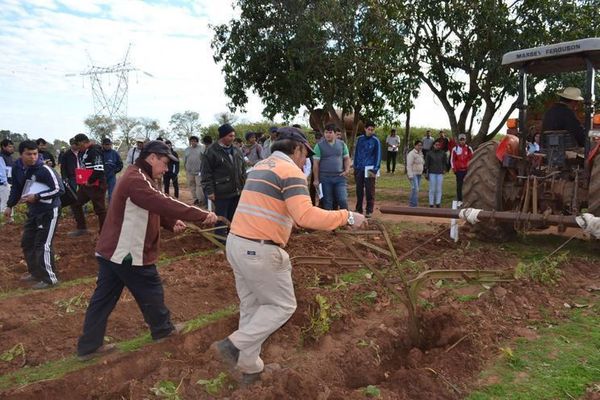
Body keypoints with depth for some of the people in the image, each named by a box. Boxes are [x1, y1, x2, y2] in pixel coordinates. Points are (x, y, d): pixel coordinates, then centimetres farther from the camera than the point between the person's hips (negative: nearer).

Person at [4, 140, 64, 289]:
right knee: (27, 242, 16)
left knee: (43, 245, -9)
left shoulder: (44, 169, -22)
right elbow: (16, 188, 15)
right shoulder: (17, 168, -1)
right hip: (33, 210, 8)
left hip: (49, 211, -8)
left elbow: (59, 189, -21)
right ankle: (35, 272, 32)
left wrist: (37, 196, -23)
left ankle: (50, 278, 3)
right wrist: (10, 205, 13)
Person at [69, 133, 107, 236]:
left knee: (99, 209, -2)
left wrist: (89, 181, -17)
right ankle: (81, 228, 27)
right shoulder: (82, 152, 13)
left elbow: (99, 170, -27)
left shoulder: (95, 151, -18)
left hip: (96, 185, -10)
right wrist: (80, 180, 14)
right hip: (84, 184, 10)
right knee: (76, 204, 15)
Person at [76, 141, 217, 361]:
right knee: (151, 293, 11)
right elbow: (163, 203, -32)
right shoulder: (136, 180, -22)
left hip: (112, 251, 10)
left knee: (103, 298, 14)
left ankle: (88, 346, 23)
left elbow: (152, 209, 14)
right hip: (128, 254, -10)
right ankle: (163, 329, 31)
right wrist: (202, 215, -31)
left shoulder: (137, 177, 14)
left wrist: (172, 223, -4)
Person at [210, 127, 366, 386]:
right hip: (260, 251, -9)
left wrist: (293, 220, 27)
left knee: (251, 306, 18)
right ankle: (232, 346, 5)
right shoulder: (290, 170, -11)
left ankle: (250, 368, 28)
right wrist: (346, 217, -16)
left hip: (237, 244, 9)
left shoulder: (260, 167, 17)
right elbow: (306, 216, -25)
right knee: (282, 306, 8)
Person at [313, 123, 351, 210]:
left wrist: (347, 170, -5)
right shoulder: (319, 145, -1)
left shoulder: (342, 144, 7)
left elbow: (347, 158, 14)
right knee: (327, 202, 7)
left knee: (343, 200, -4)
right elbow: (315, 163, -1)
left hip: (340, 177, 1)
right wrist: (316, 179, -4)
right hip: (325, 178, -1)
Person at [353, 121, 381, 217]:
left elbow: (378, 155, -4)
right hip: (359, 169, 3)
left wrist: (375, 170, -11)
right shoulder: (360, 139, 8)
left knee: (370, 190, -1)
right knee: (359, 189, 9)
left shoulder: (375, 141, -2)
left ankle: (369, 210, 7)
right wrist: (355, 167, 9)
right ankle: (358, 209, 19)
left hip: (369, 169, -3)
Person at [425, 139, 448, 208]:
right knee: (432, 189, -2)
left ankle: (438, 203, 8)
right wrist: (426, 173, 1)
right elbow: (426, 163, 5)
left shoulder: (443, 153, 7)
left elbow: (445, 162, 17)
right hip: (432, 173, -1)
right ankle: (431, 204, 3)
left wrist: (444, 169, 4)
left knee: (439, 189, 2)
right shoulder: (429, 153, 3)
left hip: (440, 173, 1)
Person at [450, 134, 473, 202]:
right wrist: (454, 169, -3)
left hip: (467, 170, 1)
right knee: (459, 186, 2)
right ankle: (459, 200, 8)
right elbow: (452, 159, 2)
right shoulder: (455, 149, 1)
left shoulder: (469, 148, 5)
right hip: (459, 170, -1)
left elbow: (472, 159, 8)